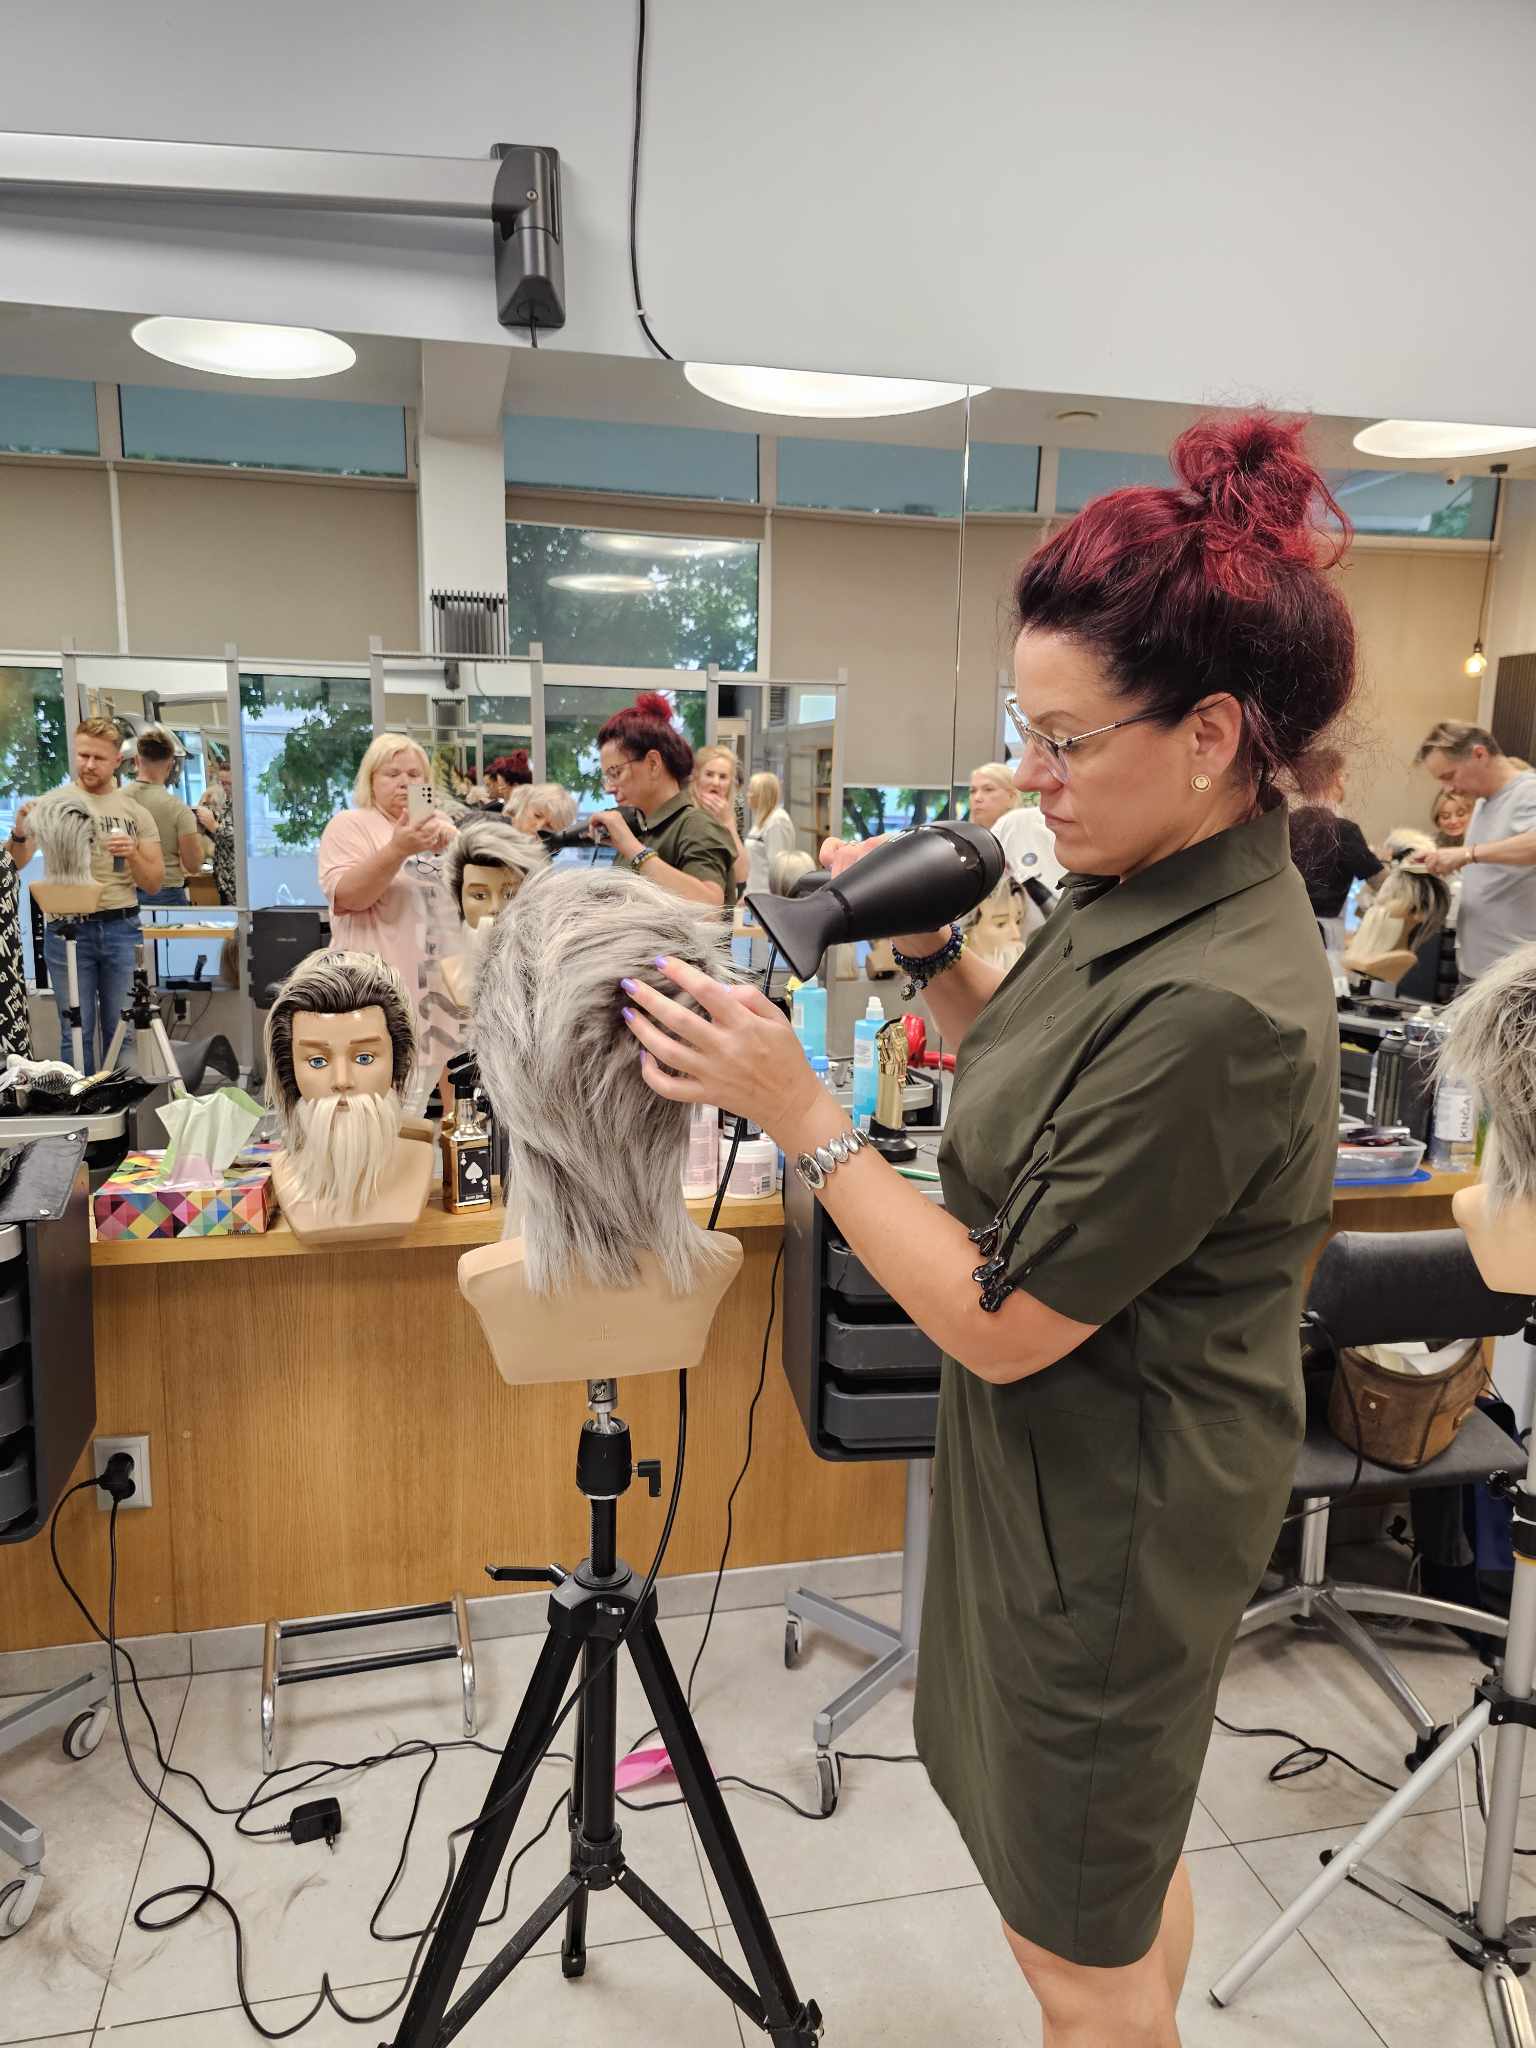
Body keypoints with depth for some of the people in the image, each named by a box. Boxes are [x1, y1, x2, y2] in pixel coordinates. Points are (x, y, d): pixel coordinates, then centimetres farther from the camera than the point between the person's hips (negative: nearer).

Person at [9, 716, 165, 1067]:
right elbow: (16, 864, -4)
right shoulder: (49, 803, 1)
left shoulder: (136, 812, 7)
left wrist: (133, 854, -12)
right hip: (68, 930, -2)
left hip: (122, 929, 2)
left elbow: (154, 883, 7)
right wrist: (19, 834, -24)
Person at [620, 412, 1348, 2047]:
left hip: (1106, 1521, -9)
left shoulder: (1215, 1007, -32)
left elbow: (1002, 1325, -26)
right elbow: (1045, 1084, 12)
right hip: (1084, 1473, 9)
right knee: (1119, 1846, 31)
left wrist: (801, 1114, -25)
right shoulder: (1144, 895, -3)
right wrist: (932, 957, -3)